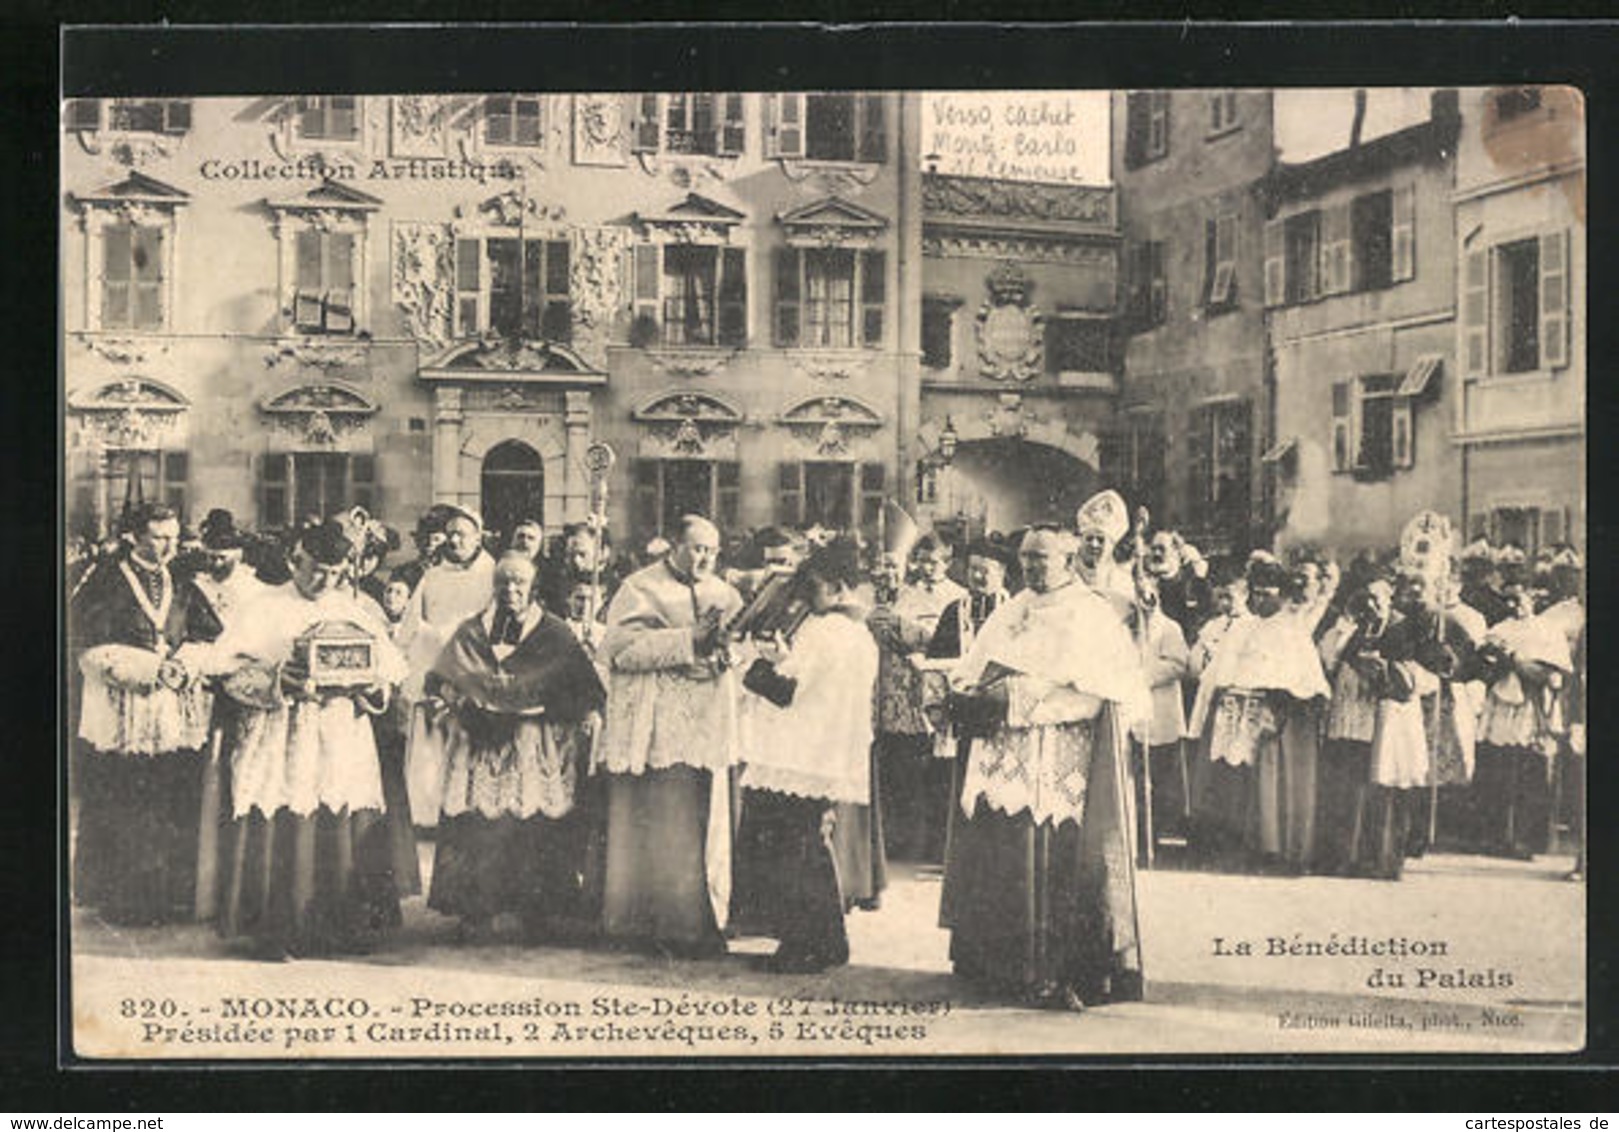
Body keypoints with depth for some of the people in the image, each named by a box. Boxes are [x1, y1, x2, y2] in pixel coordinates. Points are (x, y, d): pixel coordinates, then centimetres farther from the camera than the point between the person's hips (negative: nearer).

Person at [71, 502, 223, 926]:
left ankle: (172, 896, 10)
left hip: (178, 714, 4)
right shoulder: (104, 584, -2)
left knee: (176, 809, 2)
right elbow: (94, 652, -9)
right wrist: (154, 667, -15)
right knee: (121, 815, -1)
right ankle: (120, 901, 8)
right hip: (121, 715, -4)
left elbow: (212, 637, 10)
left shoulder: (182, 587, 14)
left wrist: (185, 661, -10)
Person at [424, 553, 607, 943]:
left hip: (537, 748, -1)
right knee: (477, 820, -9)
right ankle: (476, 914, -2)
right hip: (481, 743, 1)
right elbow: (445, 679, 11)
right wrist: (444, 697, -9)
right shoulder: (471, 633, 15)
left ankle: (539, 915, -1)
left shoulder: (554, 635, 10)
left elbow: (583, 684, 4)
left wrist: (588, 710, -12)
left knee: (538, 826, -9)